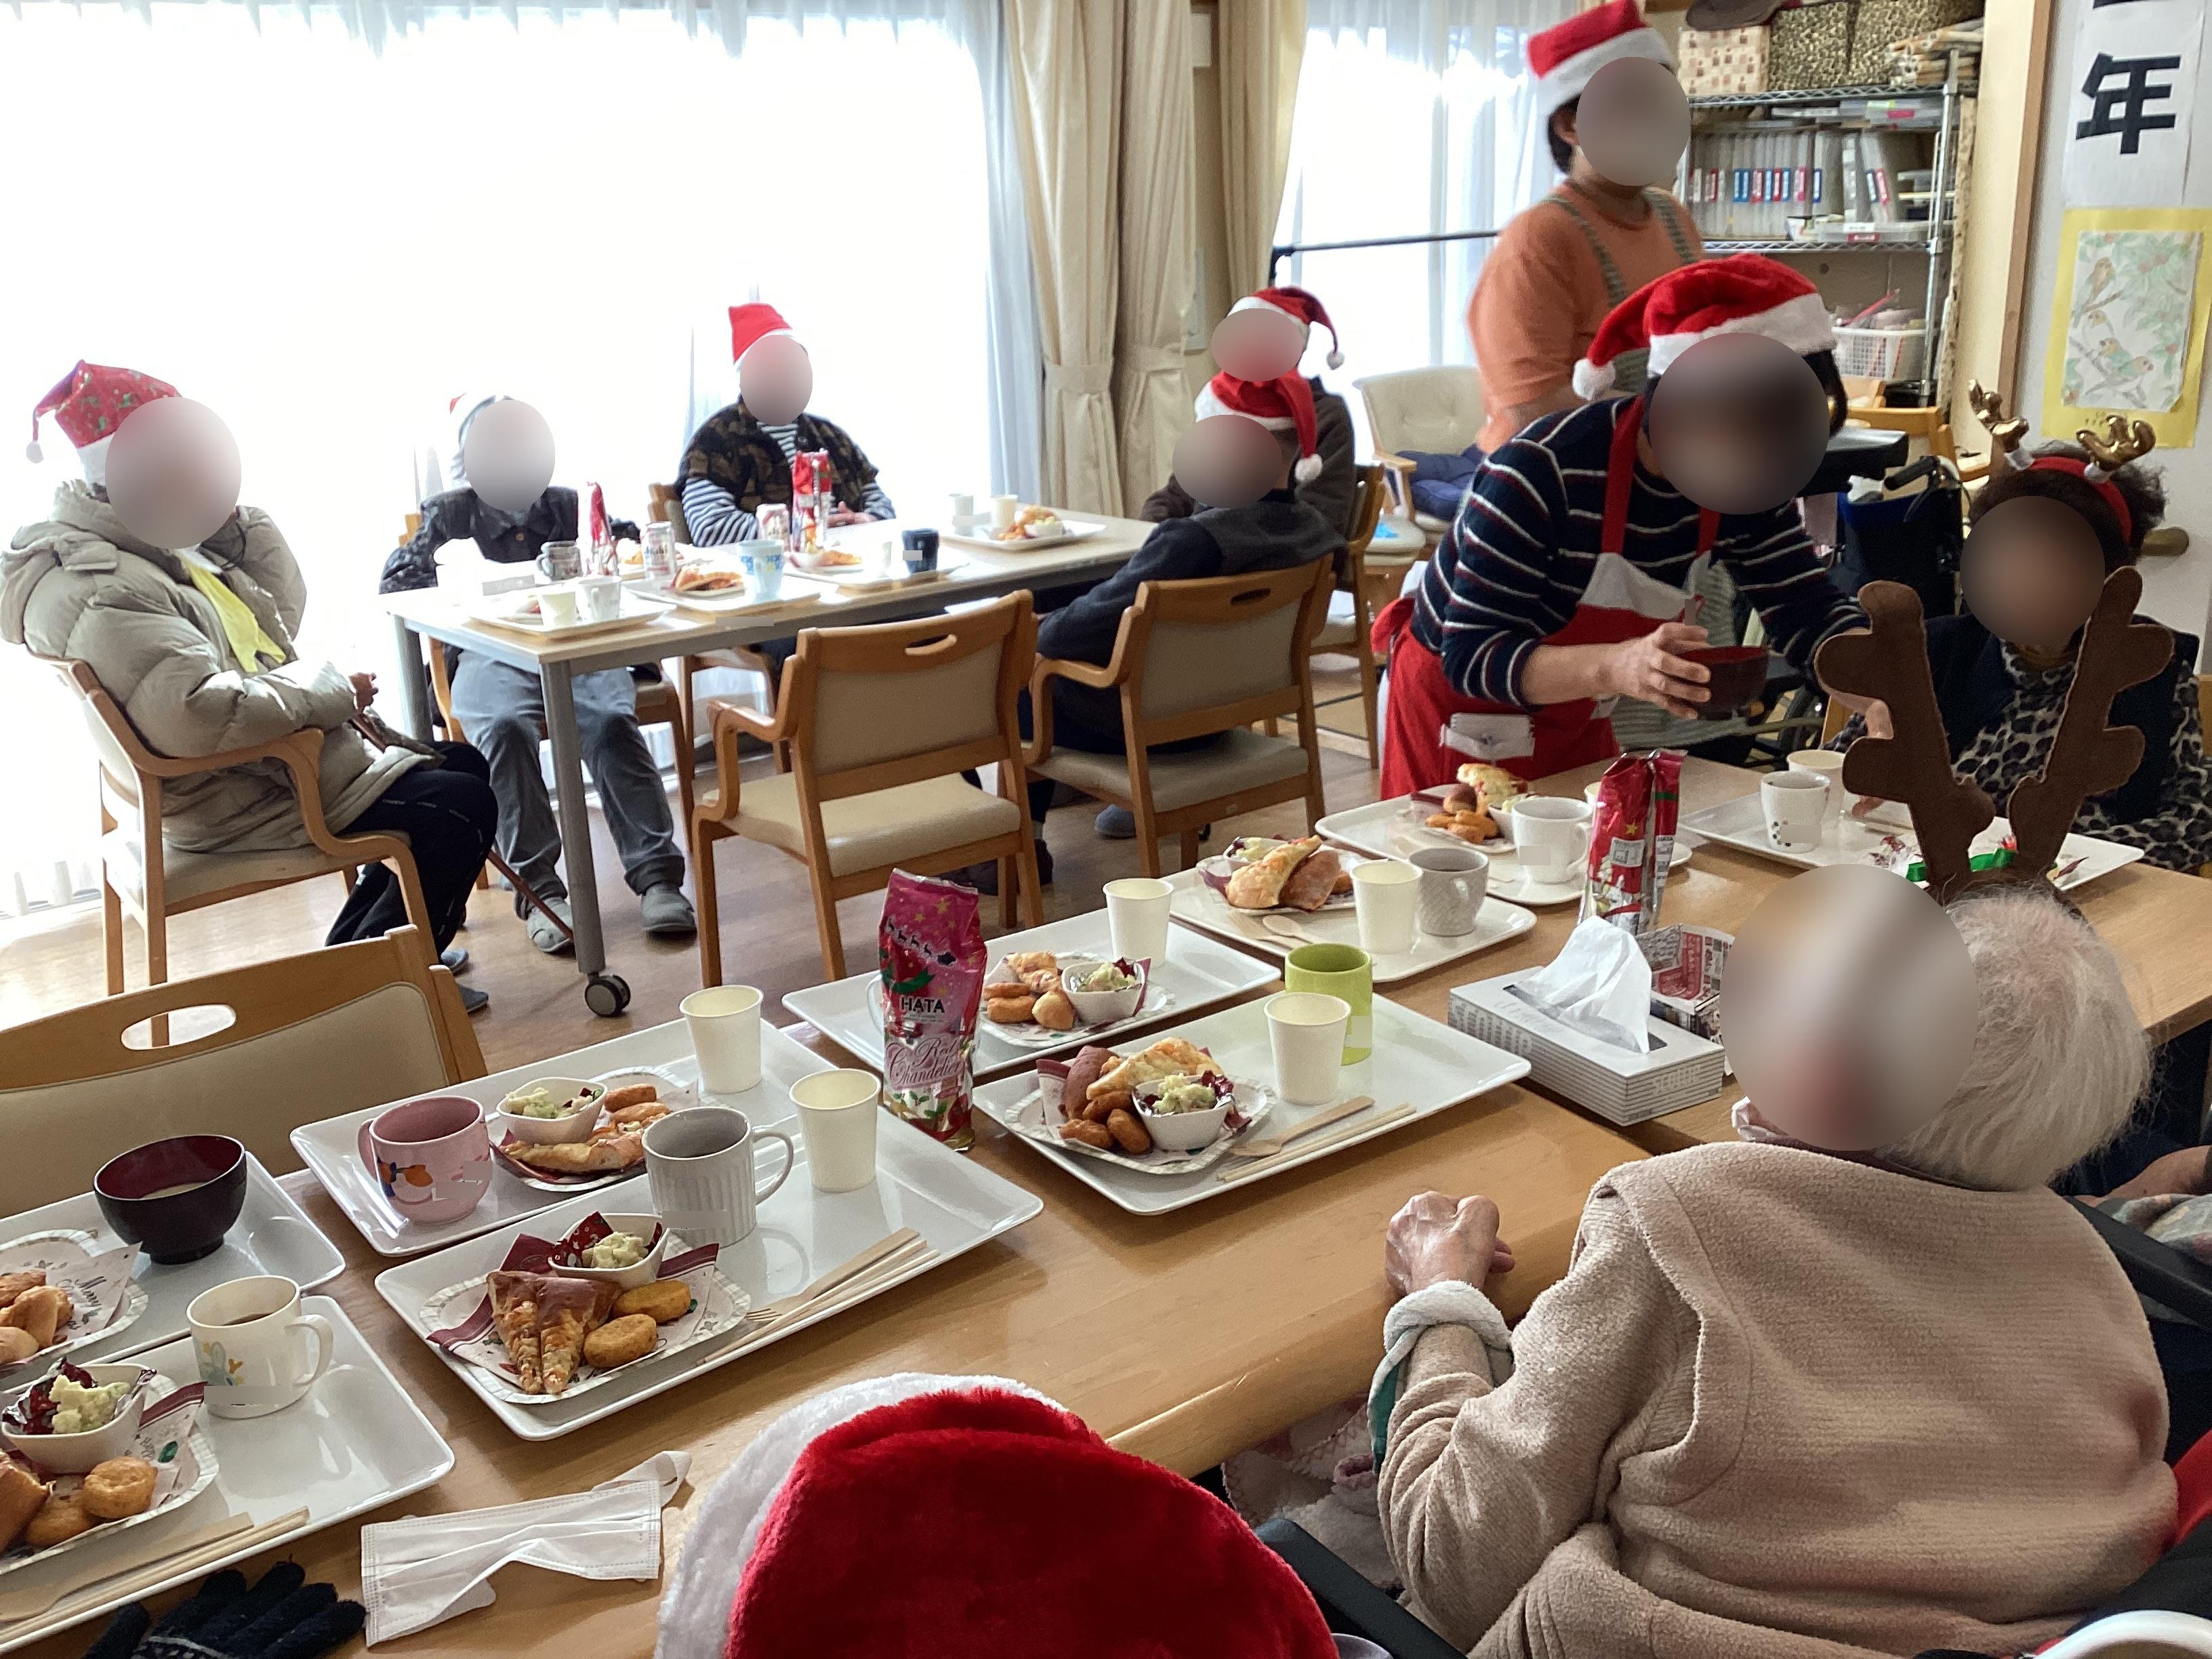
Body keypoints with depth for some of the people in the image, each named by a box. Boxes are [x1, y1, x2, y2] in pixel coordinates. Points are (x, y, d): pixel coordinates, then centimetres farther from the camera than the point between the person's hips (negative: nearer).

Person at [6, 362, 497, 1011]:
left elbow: (282, 610, 14)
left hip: (282, 757, 11)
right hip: (232, 804, -11)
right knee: (463, 810, -13)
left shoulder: (157, 551, 9)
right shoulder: (101, 593, -25)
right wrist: (329, 688, -25)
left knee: (462, 764, 17)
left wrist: (233, 518, -1)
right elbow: (200, 714, -39)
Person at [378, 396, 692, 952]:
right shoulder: (451, 515, 20)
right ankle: (537, 889, -33)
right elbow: (395, 582, 10)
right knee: (504, 726, -36)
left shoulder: (567, 506, 24)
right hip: (491, 653, -1)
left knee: (612, 720, -33)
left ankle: (656, 875, -35)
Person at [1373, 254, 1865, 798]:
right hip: (1458, 714, -6)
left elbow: (1809, 610, -7)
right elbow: (1470, 655, -33)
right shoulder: (1543, 472, -32)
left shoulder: (1743, 486, -11)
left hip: (1577, 723, 6)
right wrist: (1616, 667, -49)